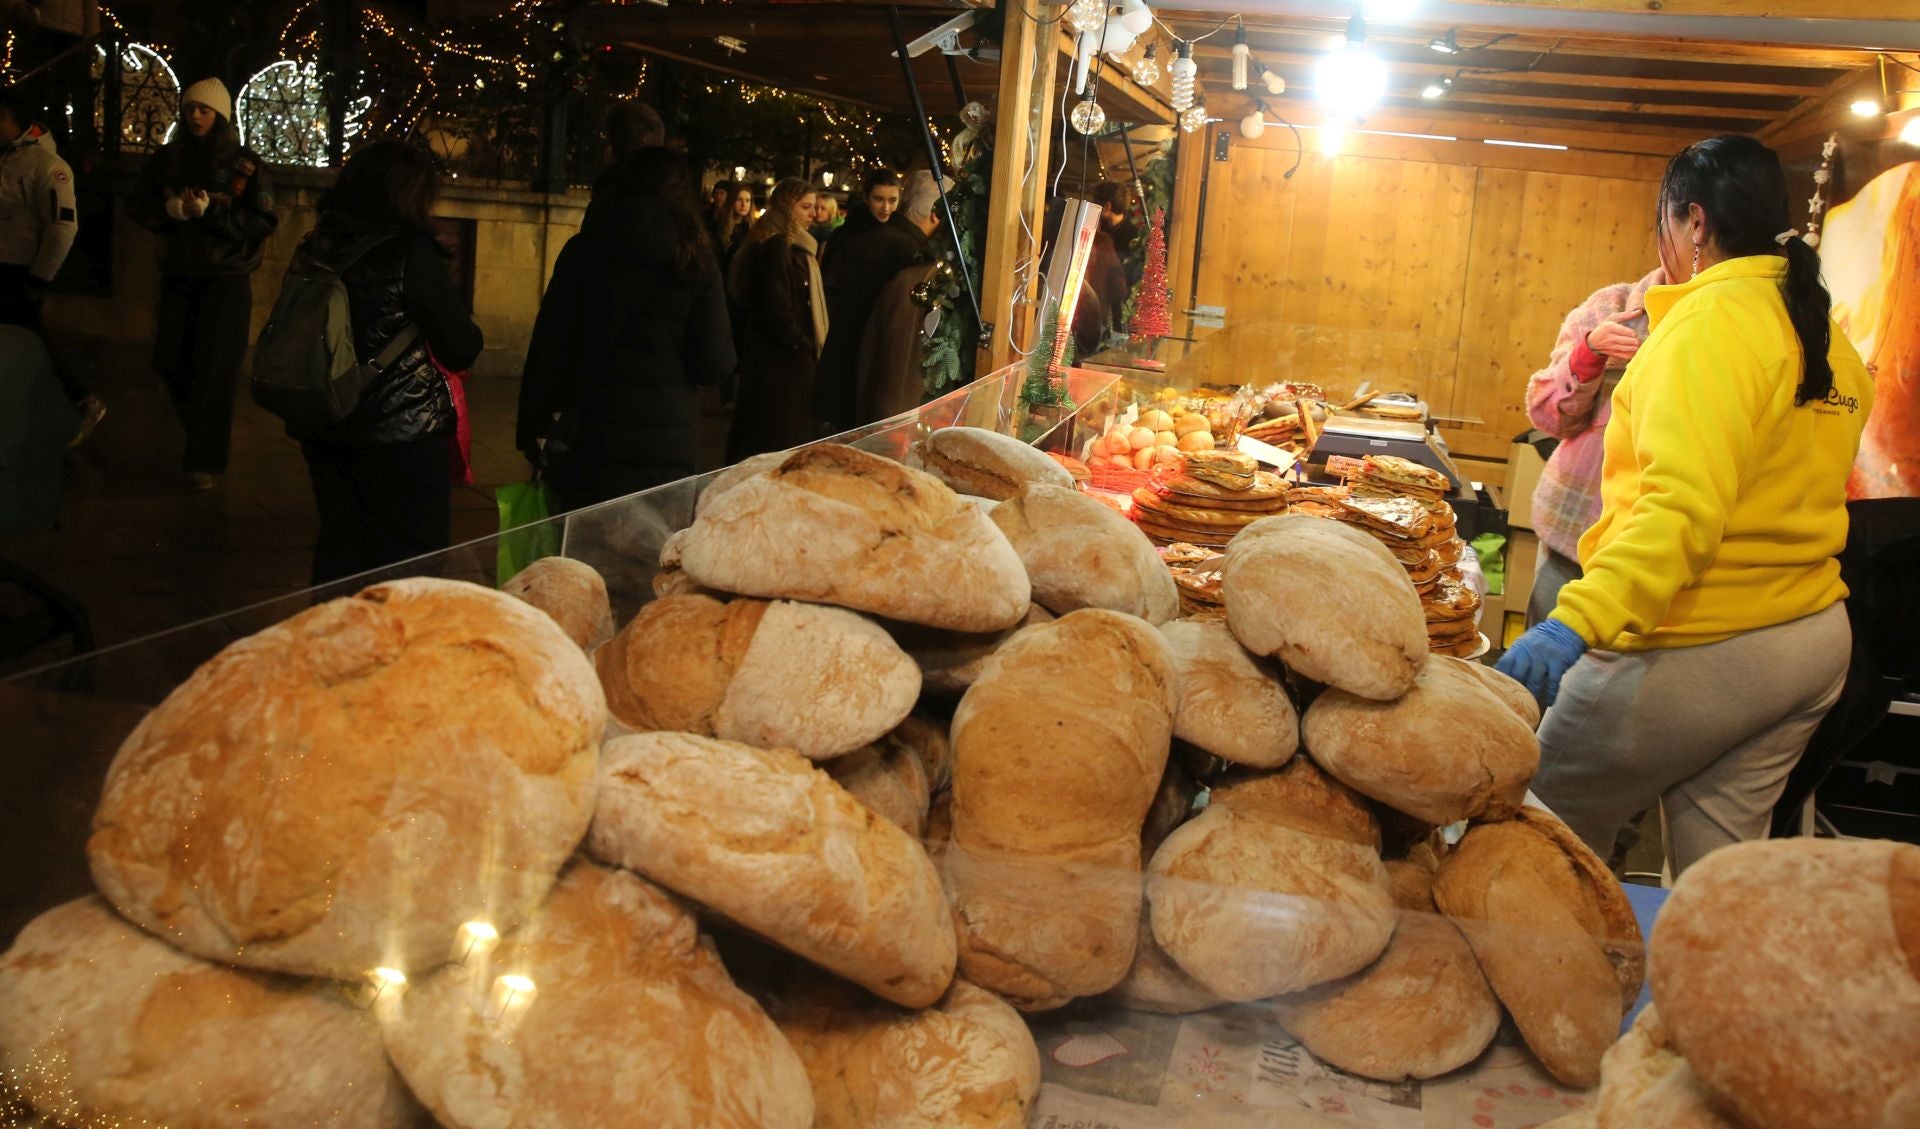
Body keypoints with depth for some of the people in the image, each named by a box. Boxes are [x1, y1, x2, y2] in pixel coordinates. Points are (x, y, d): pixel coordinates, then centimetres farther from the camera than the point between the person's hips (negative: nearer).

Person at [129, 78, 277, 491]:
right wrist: (170, 208, -13)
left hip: (226, 281, -4)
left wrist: (209, 211, -19)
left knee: (215, 373, -3)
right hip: (178, 276, 4)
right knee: (171, 363, 10)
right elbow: (139, 206, 7)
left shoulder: (245, 163, -5)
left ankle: (204, 459, 6)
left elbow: (264, 222, -9)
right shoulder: (167, 157, 5)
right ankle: (197, 433, 35)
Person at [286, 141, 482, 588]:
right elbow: (463, 348, -11)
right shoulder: (409, 251, -14)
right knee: (412, 565, 4)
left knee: (340, 552, 17)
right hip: (402, 434, -6)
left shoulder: (315, 247, 4)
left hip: (324, 430, 6)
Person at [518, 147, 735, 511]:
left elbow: (548, 349, -1)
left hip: (586, 440, 1)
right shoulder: (695, 260, -2)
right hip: (664, 444, -1)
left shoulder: (584, 249, 1)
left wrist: (532, 432, 6)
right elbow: (716, 365, -6)